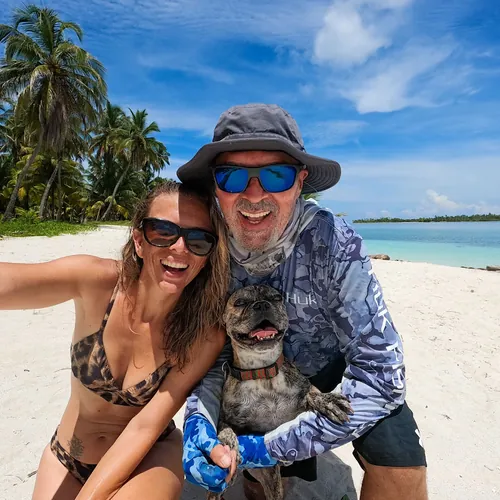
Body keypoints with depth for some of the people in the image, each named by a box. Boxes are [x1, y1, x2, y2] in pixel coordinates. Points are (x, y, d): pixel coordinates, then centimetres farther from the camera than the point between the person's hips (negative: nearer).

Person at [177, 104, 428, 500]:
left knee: (399, 463, -26)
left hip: (343, 369, -2)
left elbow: (380, 369, -31)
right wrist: (199, 420, -28)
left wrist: (274, 445, -32)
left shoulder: (333, 243, -31)